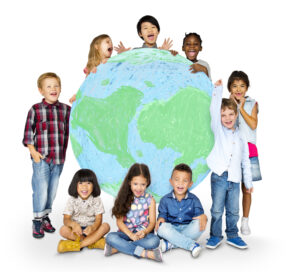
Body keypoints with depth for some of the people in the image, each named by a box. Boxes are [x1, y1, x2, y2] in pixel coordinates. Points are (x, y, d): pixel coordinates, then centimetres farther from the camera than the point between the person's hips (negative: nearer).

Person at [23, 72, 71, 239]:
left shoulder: (66, 109, 5)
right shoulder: (35, 110, -2)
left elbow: (69, 131, 10)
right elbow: (28, 132, -1)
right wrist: (33, 151, -8)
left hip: (59, 159, 3)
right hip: (41, 158, -3)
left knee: (52, 191, 12)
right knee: (41, 191, -3)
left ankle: (45, 217, 31)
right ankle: (37, 221, 14)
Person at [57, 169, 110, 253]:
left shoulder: (96, 200, -4)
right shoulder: (72, 200, -4)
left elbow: (98, 219, -13)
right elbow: (66, 219, -13)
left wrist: (92, 227, -37)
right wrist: (73, 224, -39)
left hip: (90, 230, 0)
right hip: (76, 230, 0)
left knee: (106, 226, -27)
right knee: (63, 230, -29)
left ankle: (78, 245, -30)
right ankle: (93, 242, -23)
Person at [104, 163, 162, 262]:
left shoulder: (150, 200, 2)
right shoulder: (124, 199, 1)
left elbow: (152, 222, -1)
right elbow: (119, 221, -4)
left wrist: (145, 232, -23)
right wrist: (131, 235, -19)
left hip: (143, 234, 0)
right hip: (126, 232, 0)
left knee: (154, 240, -32)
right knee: (110, 237, -29)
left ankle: (118, 248, -25)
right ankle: (144, 253, -30)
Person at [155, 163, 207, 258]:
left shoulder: (194, 199, -1)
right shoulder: (165, 200, -1)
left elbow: (199, 213, -5)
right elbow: (162, 214, 4)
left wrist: (203, 217, -29)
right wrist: (161, 218, -20)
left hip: (188, 229, 0)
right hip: (172, 229, 0)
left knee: (199, 224, -30)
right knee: (161, 227, -32)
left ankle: (172, 243, -29)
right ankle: (192, 245, -32)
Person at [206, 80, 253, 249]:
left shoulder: (240, 137, 12)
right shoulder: (218, 130, 5)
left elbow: (245, 161, 16)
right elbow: (214, 109, -7)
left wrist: (248, 182, 16)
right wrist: (218, 89, -3)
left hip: (235, 179, 3)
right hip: (219, 177, -3)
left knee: (233, 211, 10)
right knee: (217, 210, 2)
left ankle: (232, 235, 26)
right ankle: (215, 236, 17)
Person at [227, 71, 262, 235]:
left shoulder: (252, 104, 6)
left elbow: (253, 125, -7)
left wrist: (241, 107, -6)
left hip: (248, 149, 0)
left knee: (246, 188, 6)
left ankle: (245, 222, 20)